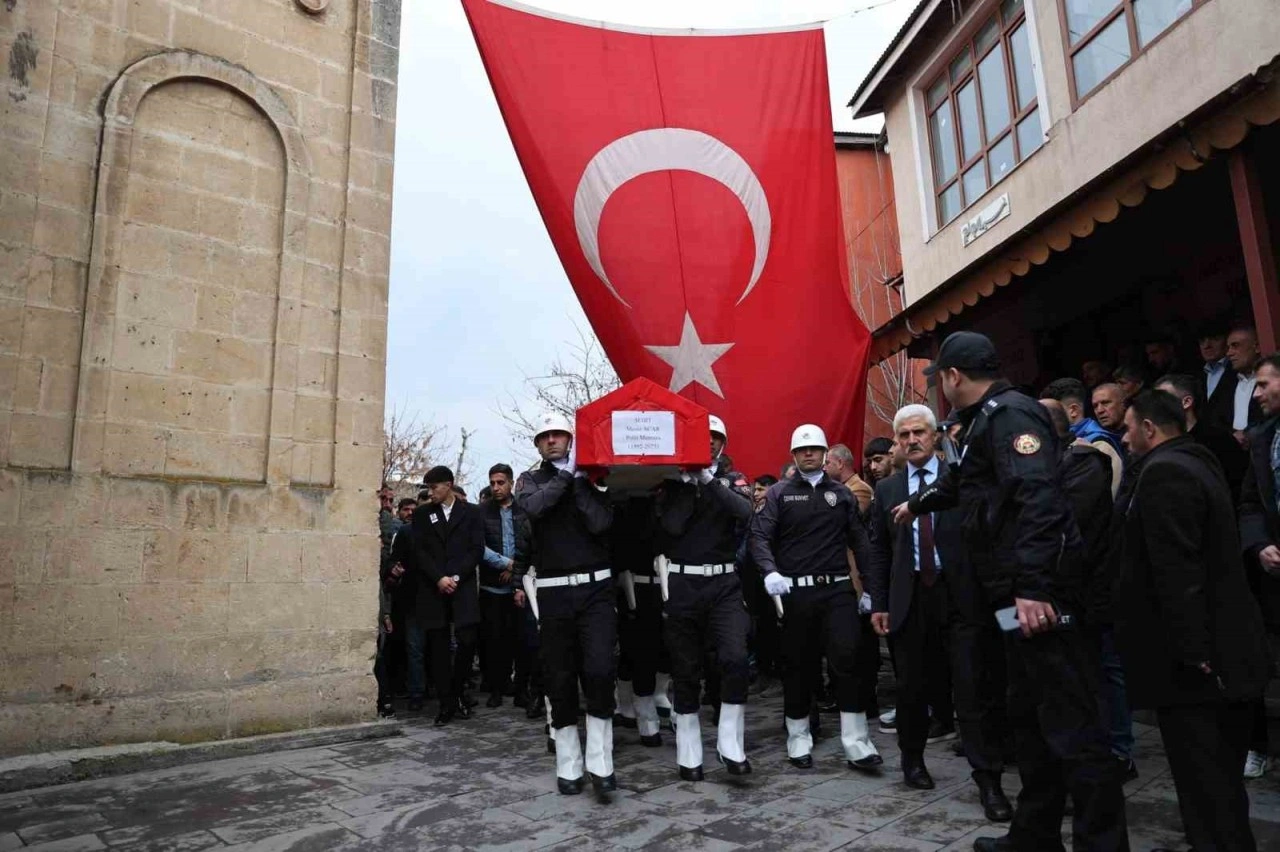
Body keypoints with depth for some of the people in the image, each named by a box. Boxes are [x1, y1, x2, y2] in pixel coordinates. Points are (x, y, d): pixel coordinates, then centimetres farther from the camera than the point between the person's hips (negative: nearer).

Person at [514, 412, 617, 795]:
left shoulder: (591, 477, 8)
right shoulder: (531, 479, 10)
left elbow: (601, 523, -9)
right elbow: (533, 506, -14)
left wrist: (579, 480, -8)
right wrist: (565, 474, -8)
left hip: (595, 587, -1)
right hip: (553, 591, 1)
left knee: (599, 670, -13)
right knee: (560, 678, 5)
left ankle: (600, 762, 2)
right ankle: (568, 766, 18)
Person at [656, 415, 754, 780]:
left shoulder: (733, 479, 7)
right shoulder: (673, 479, 4)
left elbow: (745, 513, -14)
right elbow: (671, 525, -11)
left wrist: (709, 480, -19)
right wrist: (688, 483, -13)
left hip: (724, 584, 0)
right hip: (681, 584, 0)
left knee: (735, 659, -15)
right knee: (685, 671, 7)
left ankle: (730, 744, 2)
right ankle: (689, 753, 19)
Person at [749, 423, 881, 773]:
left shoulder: (841, 493, 11)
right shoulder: (779, 493, 4)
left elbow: (859, 541, 11)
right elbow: (759, 535, -6)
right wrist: (770, 571, -23)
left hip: (837, 589, 1)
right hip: (796, 590, -1)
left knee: (847, 658, -8)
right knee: (798, 664, 7)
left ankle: (856, 743, 1)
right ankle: (799, 739, 22)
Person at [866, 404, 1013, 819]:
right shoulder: (886, 489, 9)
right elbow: (879, 551, 9)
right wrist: (878, 603, 4)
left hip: (961, 597, -2)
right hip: (909, 598, 3)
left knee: (973, 689, -1)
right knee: (912, 686, 13)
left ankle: (988, 781, 9)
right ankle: (913, 759, 33)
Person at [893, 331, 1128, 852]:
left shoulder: (1008, 413, -12)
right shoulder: (988, 420, 20)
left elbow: (1037, 496, -26)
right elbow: (962, 482, 39)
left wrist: (1034, 587, -31)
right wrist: (917, 504, 55)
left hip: (1038, 594, -11)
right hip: (1019, 593, 11)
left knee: (1070, 725, -6)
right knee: (1030, 716, 18)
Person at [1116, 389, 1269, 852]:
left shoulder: (1163, 471, -17)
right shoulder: (1196, 463, 14)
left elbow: (1177, 572, -24)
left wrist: (1189, 652, -23)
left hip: (1194, 658, -10)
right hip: (1225, 648, 10)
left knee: (1205, 786, -2)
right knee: (1221, 781, 20)